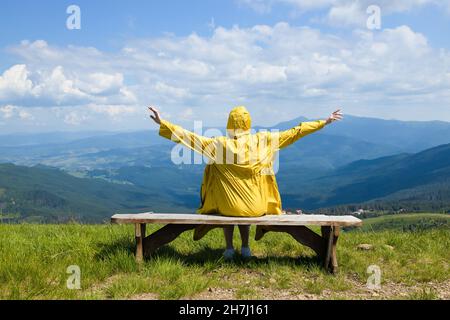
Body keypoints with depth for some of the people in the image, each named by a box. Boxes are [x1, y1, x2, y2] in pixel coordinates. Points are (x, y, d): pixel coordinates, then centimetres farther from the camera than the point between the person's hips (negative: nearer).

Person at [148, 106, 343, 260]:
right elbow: (293, 133, -1)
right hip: (257, 208, 1)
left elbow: (191, 138, -10)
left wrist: (162, 123, -4)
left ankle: (229, 248, 30)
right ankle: (245, 248, 34)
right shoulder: (263, 140, -7)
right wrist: (323, 123, 8)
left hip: (230, 206, -1)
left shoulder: (220, 144, -11)